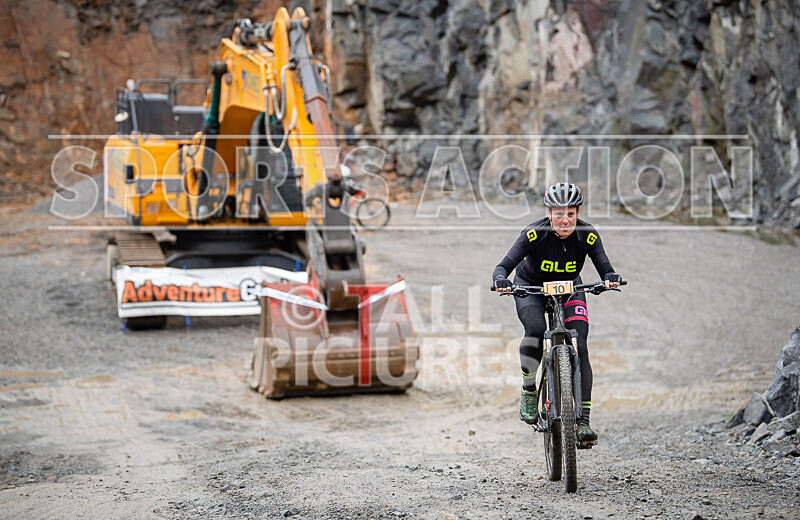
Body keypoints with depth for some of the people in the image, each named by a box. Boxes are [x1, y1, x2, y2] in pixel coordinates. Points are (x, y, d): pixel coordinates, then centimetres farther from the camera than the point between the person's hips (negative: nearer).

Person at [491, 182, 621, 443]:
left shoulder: (587, 236, -23)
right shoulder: (534, 234, -28)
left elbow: (605, 269, -22)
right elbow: (503, 266, -30)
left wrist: (611, 279, -46)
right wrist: (501, 280, -53)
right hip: (530, 286, -2)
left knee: (579, 347, -16)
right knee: (536, 329, -33)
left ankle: (583, 421, -16)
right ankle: (529, 392, -12)